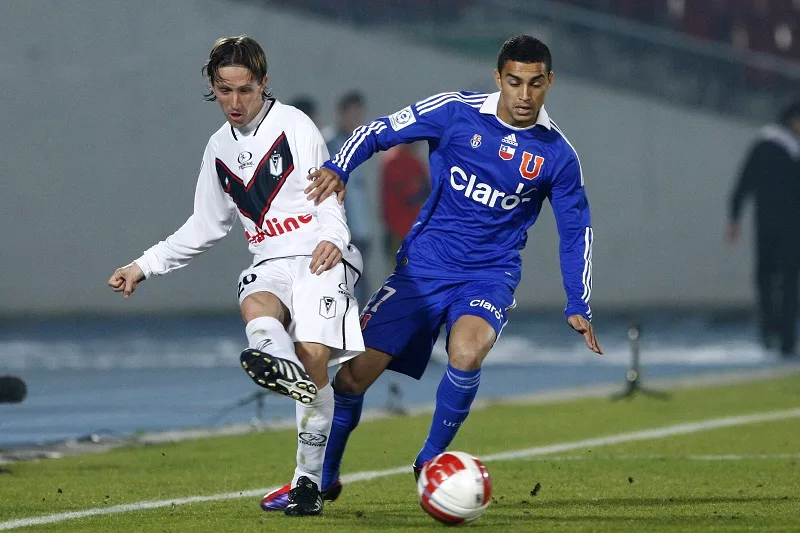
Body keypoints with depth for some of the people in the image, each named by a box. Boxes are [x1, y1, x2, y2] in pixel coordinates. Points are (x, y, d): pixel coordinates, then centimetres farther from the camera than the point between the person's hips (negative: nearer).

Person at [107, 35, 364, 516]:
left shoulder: (293, 125, 1)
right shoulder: (220, 148, 20)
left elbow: (328, 196, -7)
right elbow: (206, 226, 30)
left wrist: (332, 238, -28)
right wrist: (147, 265, 27)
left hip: (321, 259, -5)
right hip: (271, 265, 5)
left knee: (314, 356, -22)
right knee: (253, 303, -33)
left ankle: (309, 480, -14)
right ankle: (278, 363, -68)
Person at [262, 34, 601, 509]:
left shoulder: (557, 155, -5)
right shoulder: (456, 112, -8)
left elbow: (576, 230, 6)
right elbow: (379, 132, -1)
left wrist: (578, 307, 0)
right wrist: (338, 168, -20)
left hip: (489, 274, -1)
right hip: (424, 266, 1)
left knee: (466, 352, -33)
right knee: (355, 373, -5)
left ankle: (431, 463, -7)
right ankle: (323, 478, 20)